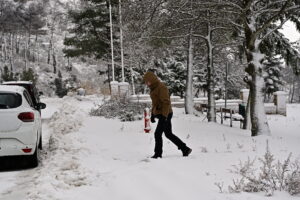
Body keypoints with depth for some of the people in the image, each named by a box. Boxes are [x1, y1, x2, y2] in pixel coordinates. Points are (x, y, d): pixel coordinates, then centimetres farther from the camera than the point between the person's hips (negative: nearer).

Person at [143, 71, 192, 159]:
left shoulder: (161, 87, -16)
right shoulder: (153, 88, 13)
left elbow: (166, 102, -20)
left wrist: (164, 116, -24)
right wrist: (152, 114, 19)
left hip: (165, 115, -10)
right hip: (159, 114, 10)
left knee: (157, 133, -9)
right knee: (168, 134, 13)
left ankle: (158, 154, 1)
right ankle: (185, 149, 19)